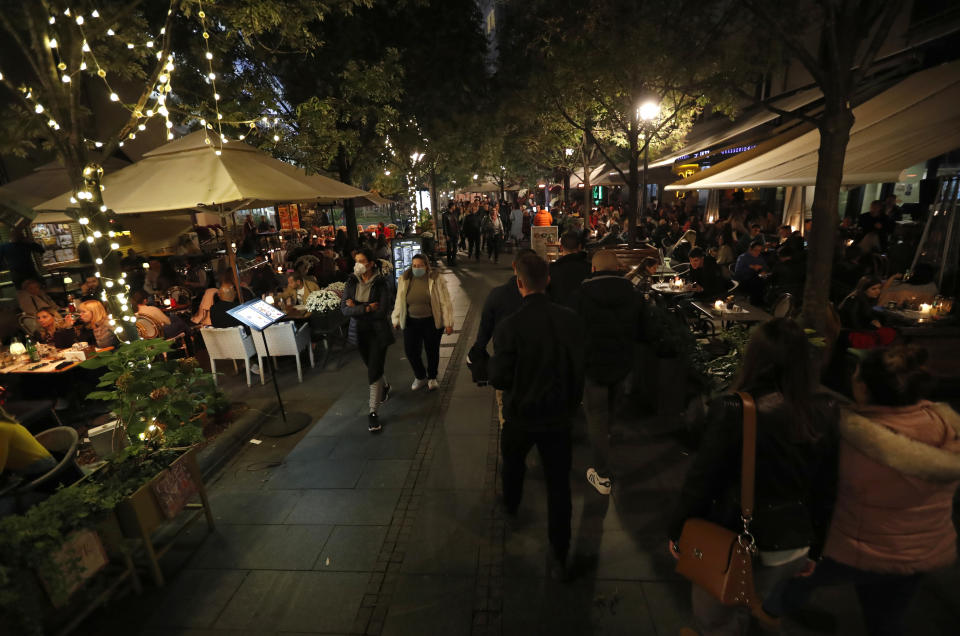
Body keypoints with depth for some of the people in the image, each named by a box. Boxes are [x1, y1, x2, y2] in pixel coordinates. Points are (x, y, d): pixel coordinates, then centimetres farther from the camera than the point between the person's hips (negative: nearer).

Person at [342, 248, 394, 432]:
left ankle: (373, 412, 4)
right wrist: (367, 308, -21)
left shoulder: (381, 284, -12)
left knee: (374, 372, -7)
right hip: (359, 332, 5)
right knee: (372, 366, 22)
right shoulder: (351, 282, -1)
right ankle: (385, 386, 52)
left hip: (378, 332, -4)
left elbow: (382, 312, -20)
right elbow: (344, 309, -9)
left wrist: (356, 307, -15)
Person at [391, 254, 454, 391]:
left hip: (432, 322, -2)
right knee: (410, 351, 1)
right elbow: (399, 301, 11)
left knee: (432, 351, 11)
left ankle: (432, 378, 35)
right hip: (411, 322, 3)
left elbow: (445, 302, -8)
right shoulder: (405, 279, 1)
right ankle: (420, 377, 26)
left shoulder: (435, 279, -9)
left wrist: (448, 323, -9)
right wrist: (396, 319, 14)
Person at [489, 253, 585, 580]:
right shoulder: (570, 319, -12)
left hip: (520, 415, -1)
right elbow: (579, 367, 0)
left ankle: (510, 504, 56)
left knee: (513, 461, 29)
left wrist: (493, 365, 3)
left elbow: (499, 378, -17)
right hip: (558, 416, 2)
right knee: (559, 484, 13)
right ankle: (559, 557, 23)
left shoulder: (509, 326, -24)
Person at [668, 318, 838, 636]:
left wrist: (678, 530, -2)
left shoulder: (732, 410, -26)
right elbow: (826, 488, -1)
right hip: (792, 546, 5)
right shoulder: (824, 412, -11)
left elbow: (702, 479, -18)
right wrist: (814, 547, 15)